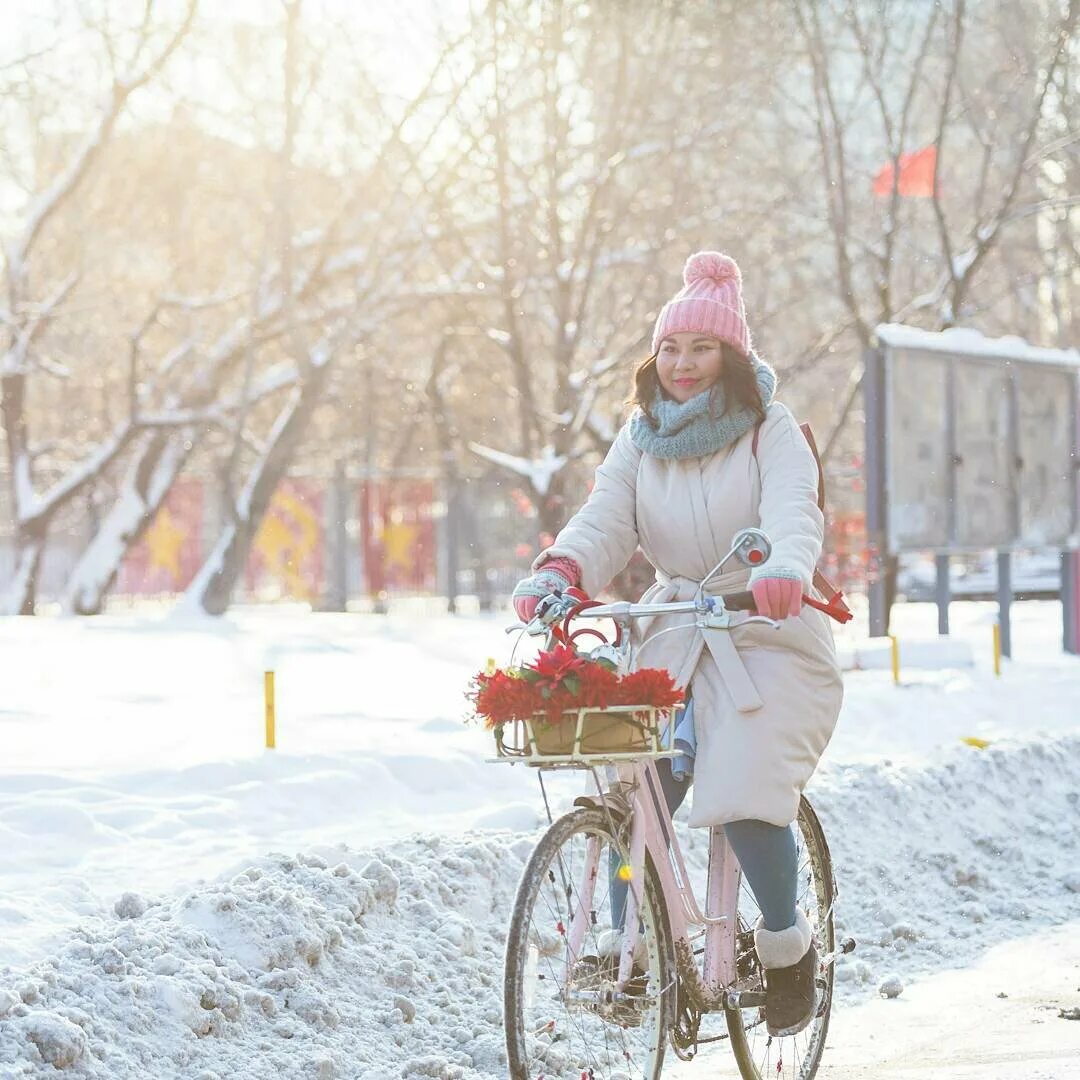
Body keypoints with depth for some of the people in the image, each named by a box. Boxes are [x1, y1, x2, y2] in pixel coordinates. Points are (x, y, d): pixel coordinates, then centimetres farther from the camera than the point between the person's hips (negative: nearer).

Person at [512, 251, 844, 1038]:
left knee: (744, 799, -22)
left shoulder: (772, 431, -4)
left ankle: (787, 944, 3)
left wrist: (785, 569, -45)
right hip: (672, 640, 4)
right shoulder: (642, 440, 9)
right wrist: (557, 574, -27)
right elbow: (605, 521, -5)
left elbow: (793, 511, -22)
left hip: (765, 640, -4)